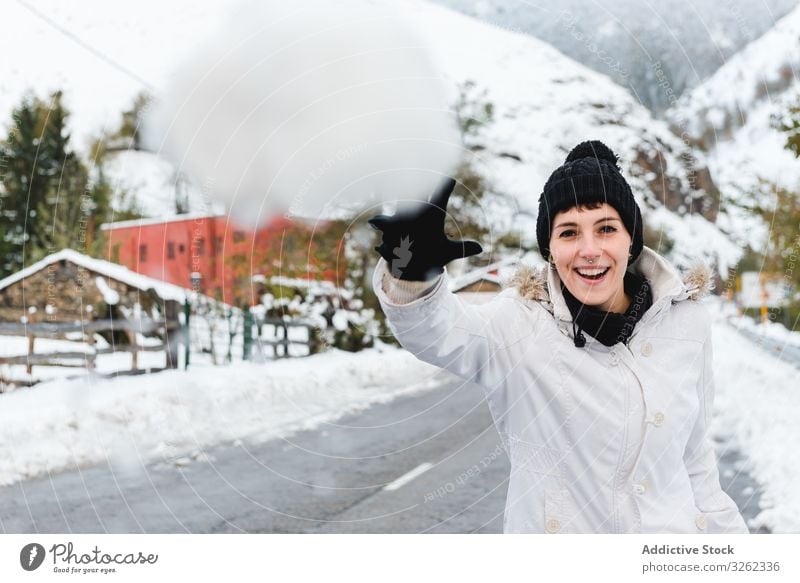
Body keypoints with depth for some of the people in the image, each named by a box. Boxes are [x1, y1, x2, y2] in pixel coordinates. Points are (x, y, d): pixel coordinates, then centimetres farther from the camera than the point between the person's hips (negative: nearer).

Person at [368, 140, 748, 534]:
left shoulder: (686, 322, -5)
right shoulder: (521, 324, -16)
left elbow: (694, 451, 6)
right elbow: (438, 332, -37)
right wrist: (413, 271, -56)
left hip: (671, 524, 3)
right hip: (553, 528, -2)